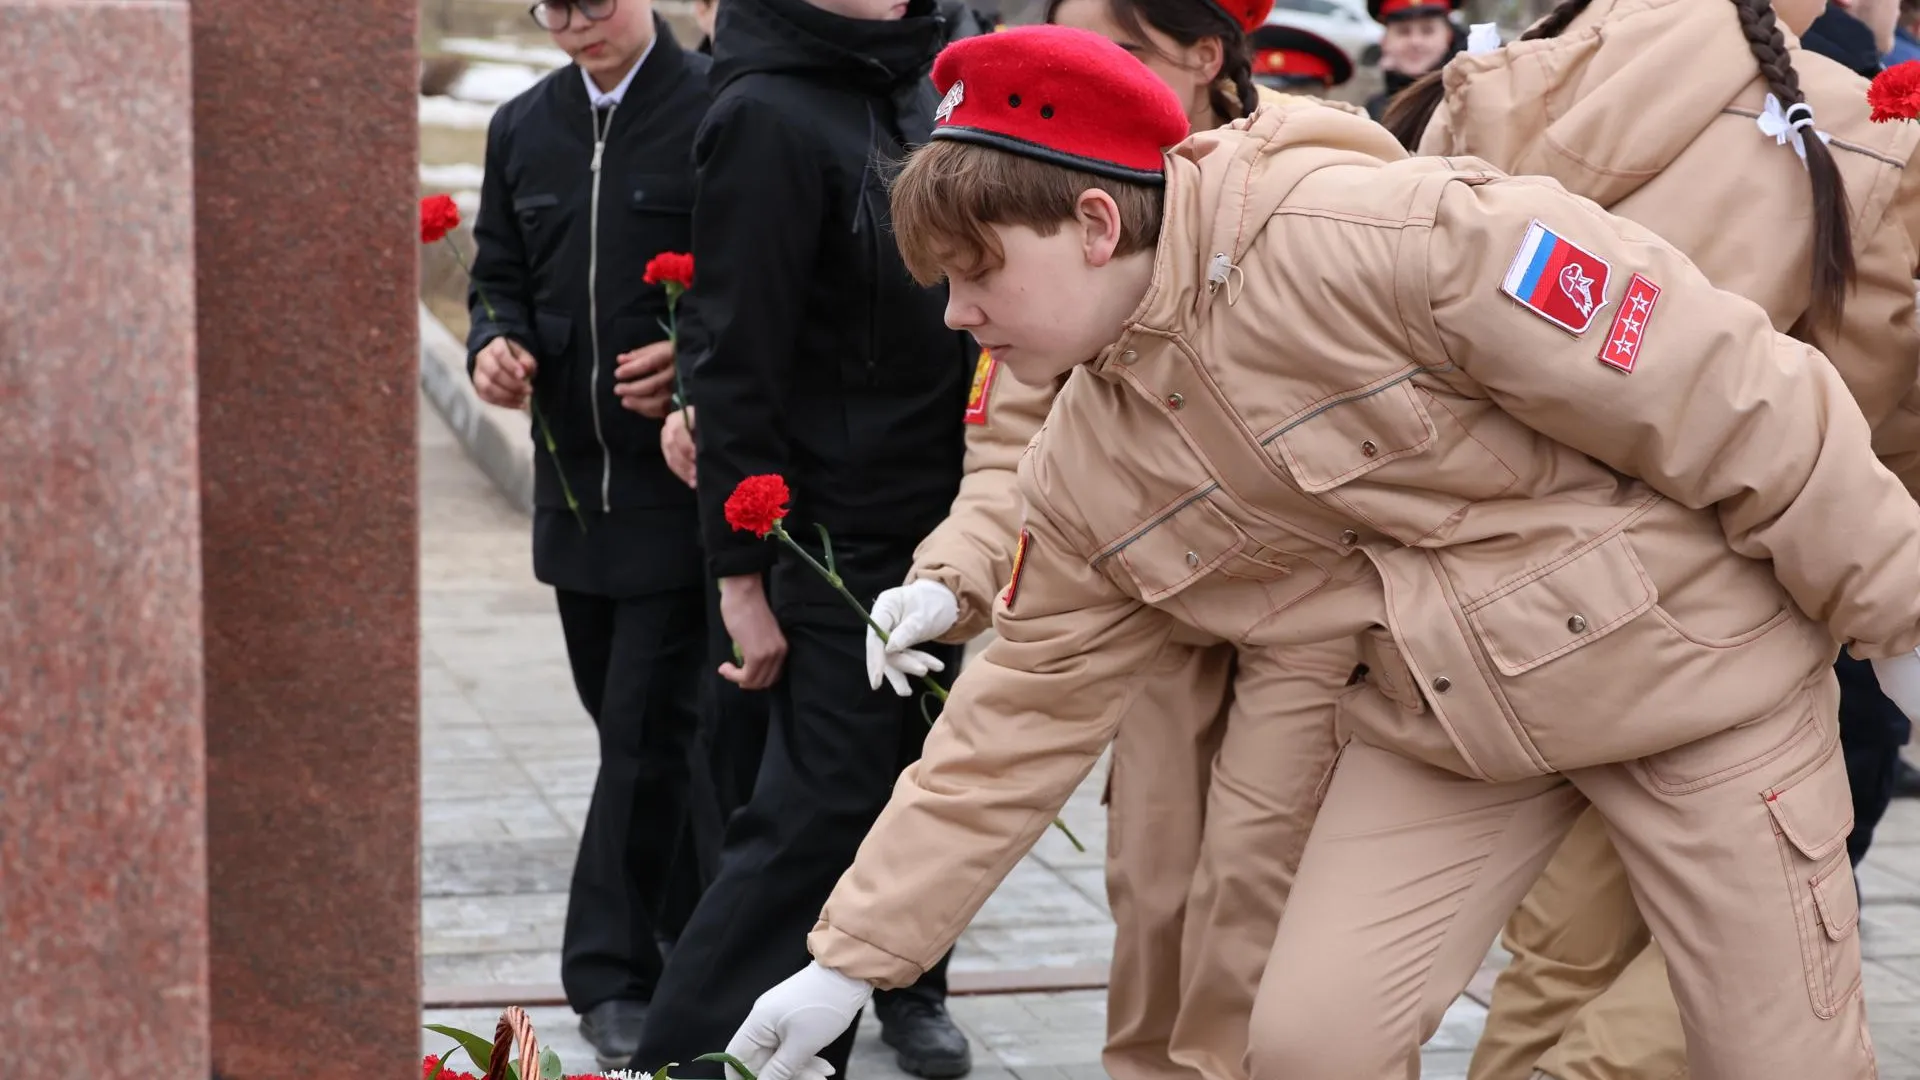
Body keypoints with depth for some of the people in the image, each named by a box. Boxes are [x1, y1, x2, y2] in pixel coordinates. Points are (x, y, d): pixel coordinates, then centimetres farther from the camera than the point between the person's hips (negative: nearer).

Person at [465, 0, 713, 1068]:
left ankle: (615, 969, -1)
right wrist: (494, 343, -2)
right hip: (574, 472, 7)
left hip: (680, 471, -6)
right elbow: (500, 275, 19)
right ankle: (696, 934, 28)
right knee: (626, 718, 14)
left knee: (648, 725, -7)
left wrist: (697, 360, -22)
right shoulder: (524, 129, 12)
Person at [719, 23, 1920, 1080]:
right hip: (1447, 718, 6)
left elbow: (1721, 390, -23)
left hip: (1689, 643, -5)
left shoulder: (1367, 235, -27)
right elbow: (1021, 717, 7)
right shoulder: (1087, 471, -3)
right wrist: (856, 955, 5)